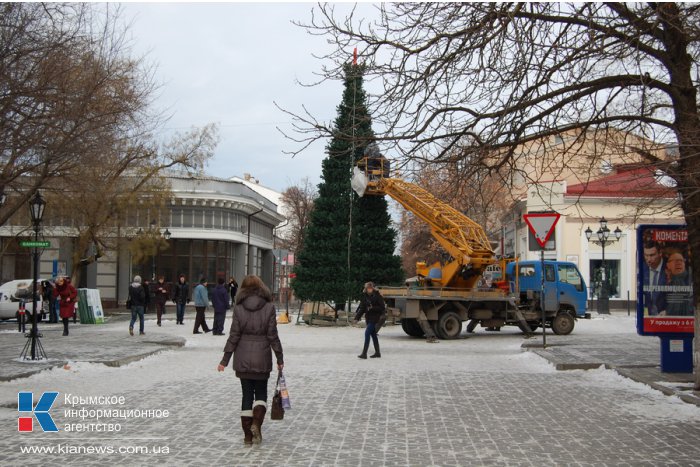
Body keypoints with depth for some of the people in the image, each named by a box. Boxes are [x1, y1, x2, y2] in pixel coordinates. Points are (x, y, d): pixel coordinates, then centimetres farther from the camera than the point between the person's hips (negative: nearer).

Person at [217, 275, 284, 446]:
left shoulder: (239, 308, -4)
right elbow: (272, 335, -5)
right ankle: (256, 423, -9)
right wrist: (279, 358, 3)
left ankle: (248, 435, 11)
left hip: (243, 358, 1)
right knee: (261, 393, 14)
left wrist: (225, 360, 3)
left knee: (247, 394, 10)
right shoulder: (269, 307, -5)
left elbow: (234, 336, -4)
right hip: (262, 358, -1)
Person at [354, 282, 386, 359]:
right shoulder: (365, 296, 6)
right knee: (373, 334, 13)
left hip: (374, 317, -7)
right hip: (368, 317, 7)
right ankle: (377, 353, 24)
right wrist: (357, 317, -4)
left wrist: (372, 308, -22)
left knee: (367, 333, -15)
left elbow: (382, 308, -10)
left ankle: (364, 353, -15)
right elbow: (362, 308, 7)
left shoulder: (377, 296, -11)